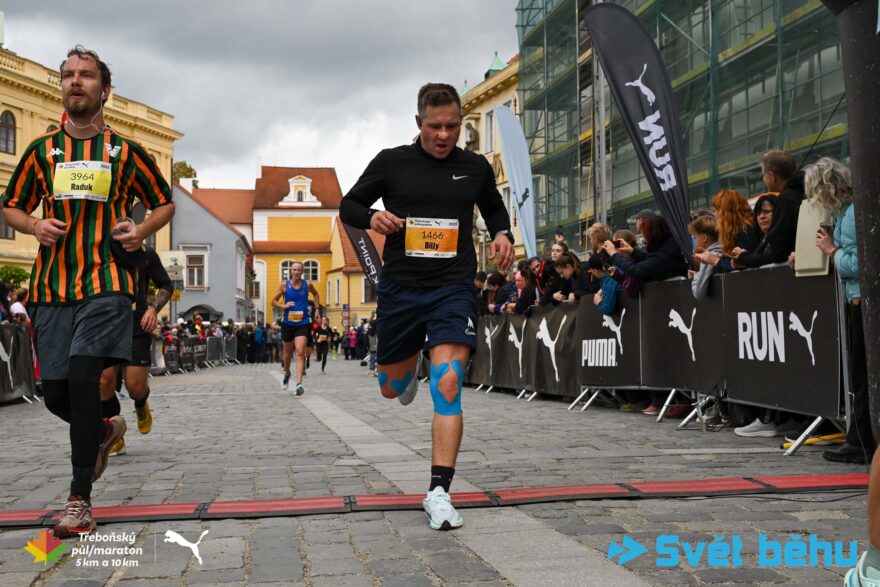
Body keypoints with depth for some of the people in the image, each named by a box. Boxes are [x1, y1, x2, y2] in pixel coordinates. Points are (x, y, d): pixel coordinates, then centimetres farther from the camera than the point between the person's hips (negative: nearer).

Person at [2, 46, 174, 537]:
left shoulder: (126, 152, 8)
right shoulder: (42, 150, 14)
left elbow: (165, 203, 17)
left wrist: (141, 231, -3)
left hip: (106, 283, -3)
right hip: (52, 288, 4)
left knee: (83, 376, -19)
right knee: (56, 394, 4)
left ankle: (81, 497, -11)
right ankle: (105, 432, 38)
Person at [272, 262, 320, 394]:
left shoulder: (307, 284, -1)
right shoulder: (284, 284, -2)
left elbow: (315, 294, 21)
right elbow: (273, 301, 3)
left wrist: (317, 308, 12)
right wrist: (283, 305, -16)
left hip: (303, 323, -2)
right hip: (288, 323, 2)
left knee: (300, 352, -16)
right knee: (288, 352, 17)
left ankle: (299, 384, -22)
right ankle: (287, 373, 46)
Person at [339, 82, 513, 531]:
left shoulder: (475, 168, 5)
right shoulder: (391, 163, 0)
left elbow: (494, 207, 24)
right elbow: (348, 206, 8)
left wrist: (502, 234, 2)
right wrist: (372, 217, -15)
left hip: (453, 288, -1)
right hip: (399, 288, 1)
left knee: (447, 384, -18)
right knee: (392, 389, 15)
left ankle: (439, 493, -11)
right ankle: (409, 368, 55)